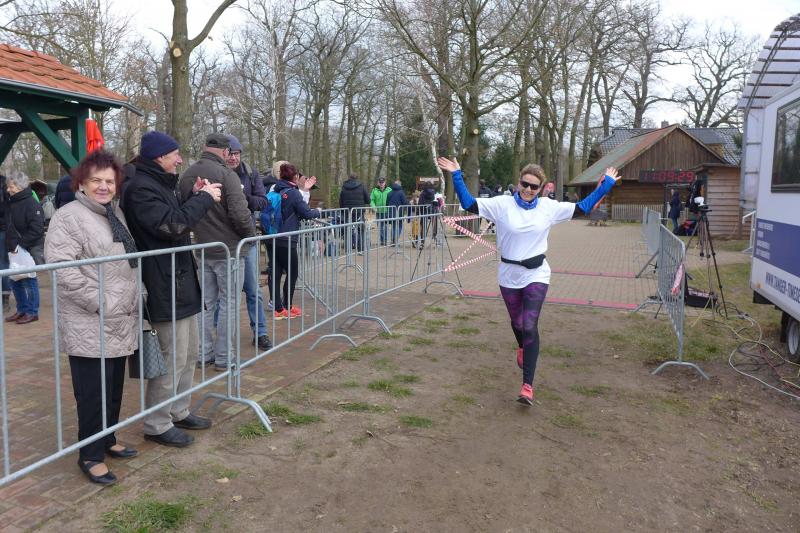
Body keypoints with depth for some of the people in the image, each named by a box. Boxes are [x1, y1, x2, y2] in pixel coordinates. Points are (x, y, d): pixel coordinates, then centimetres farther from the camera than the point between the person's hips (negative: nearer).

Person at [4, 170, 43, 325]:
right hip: (15, 249, 8)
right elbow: (9, 228, 19)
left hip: (31, 249, -8)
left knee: (29, 280, -1)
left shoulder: (31, 204, -14)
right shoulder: (10, 203, 11)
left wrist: (20, 244, -20)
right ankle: (22, 309, 25)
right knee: (15, 280, 12)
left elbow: (36, 230, -20)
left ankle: (32, 312, 10)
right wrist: (10, 245, 7)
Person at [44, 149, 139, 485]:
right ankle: (91, 455, 15)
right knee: (94, 392, 0)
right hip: (89, 328, -8)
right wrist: (100, 302, -19)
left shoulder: (116, 213, 15)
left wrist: (132, 302, 14)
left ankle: (107, 440, 33)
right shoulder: (68, 217, -11)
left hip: (120, 324, 8)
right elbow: (62, 269, -20)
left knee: (114, 388, 17)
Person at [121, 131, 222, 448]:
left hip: (181, 282, 11)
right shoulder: (140, 187, -16)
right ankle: (157, 425, 12)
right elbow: (172, 225, -25)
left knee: (189, 351, 18)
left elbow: (177, 217, 21)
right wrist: (204, 198, -15)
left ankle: (179, 411, 31)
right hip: (164, 287, -11)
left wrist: (195, 196, 6)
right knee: (172, 357, -3)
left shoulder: (157, 183, 16)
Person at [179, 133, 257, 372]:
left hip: (202, 249, 7)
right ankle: (223, 358, 10)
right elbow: (240, 215, -22)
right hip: (229, 249, -7)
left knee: (207, 302, 15)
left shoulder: (186, 176, 6)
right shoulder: (226, 175, -16)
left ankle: (204, 353, 24)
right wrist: (251, 233, -4)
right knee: (228, 303, 3)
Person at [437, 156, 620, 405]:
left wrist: (606, 185, 10)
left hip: (536, 275, -1)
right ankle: (522, 347, 56)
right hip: (509, 275, 1)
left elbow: (583, 207, 9)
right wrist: (457, 176, -17)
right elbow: (469, 204, -10)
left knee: (530, 327, -11)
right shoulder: (502, 204, -7)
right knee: (517, 322, 19)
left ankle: (527, 385, -7)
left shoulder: (549, 207, -1)